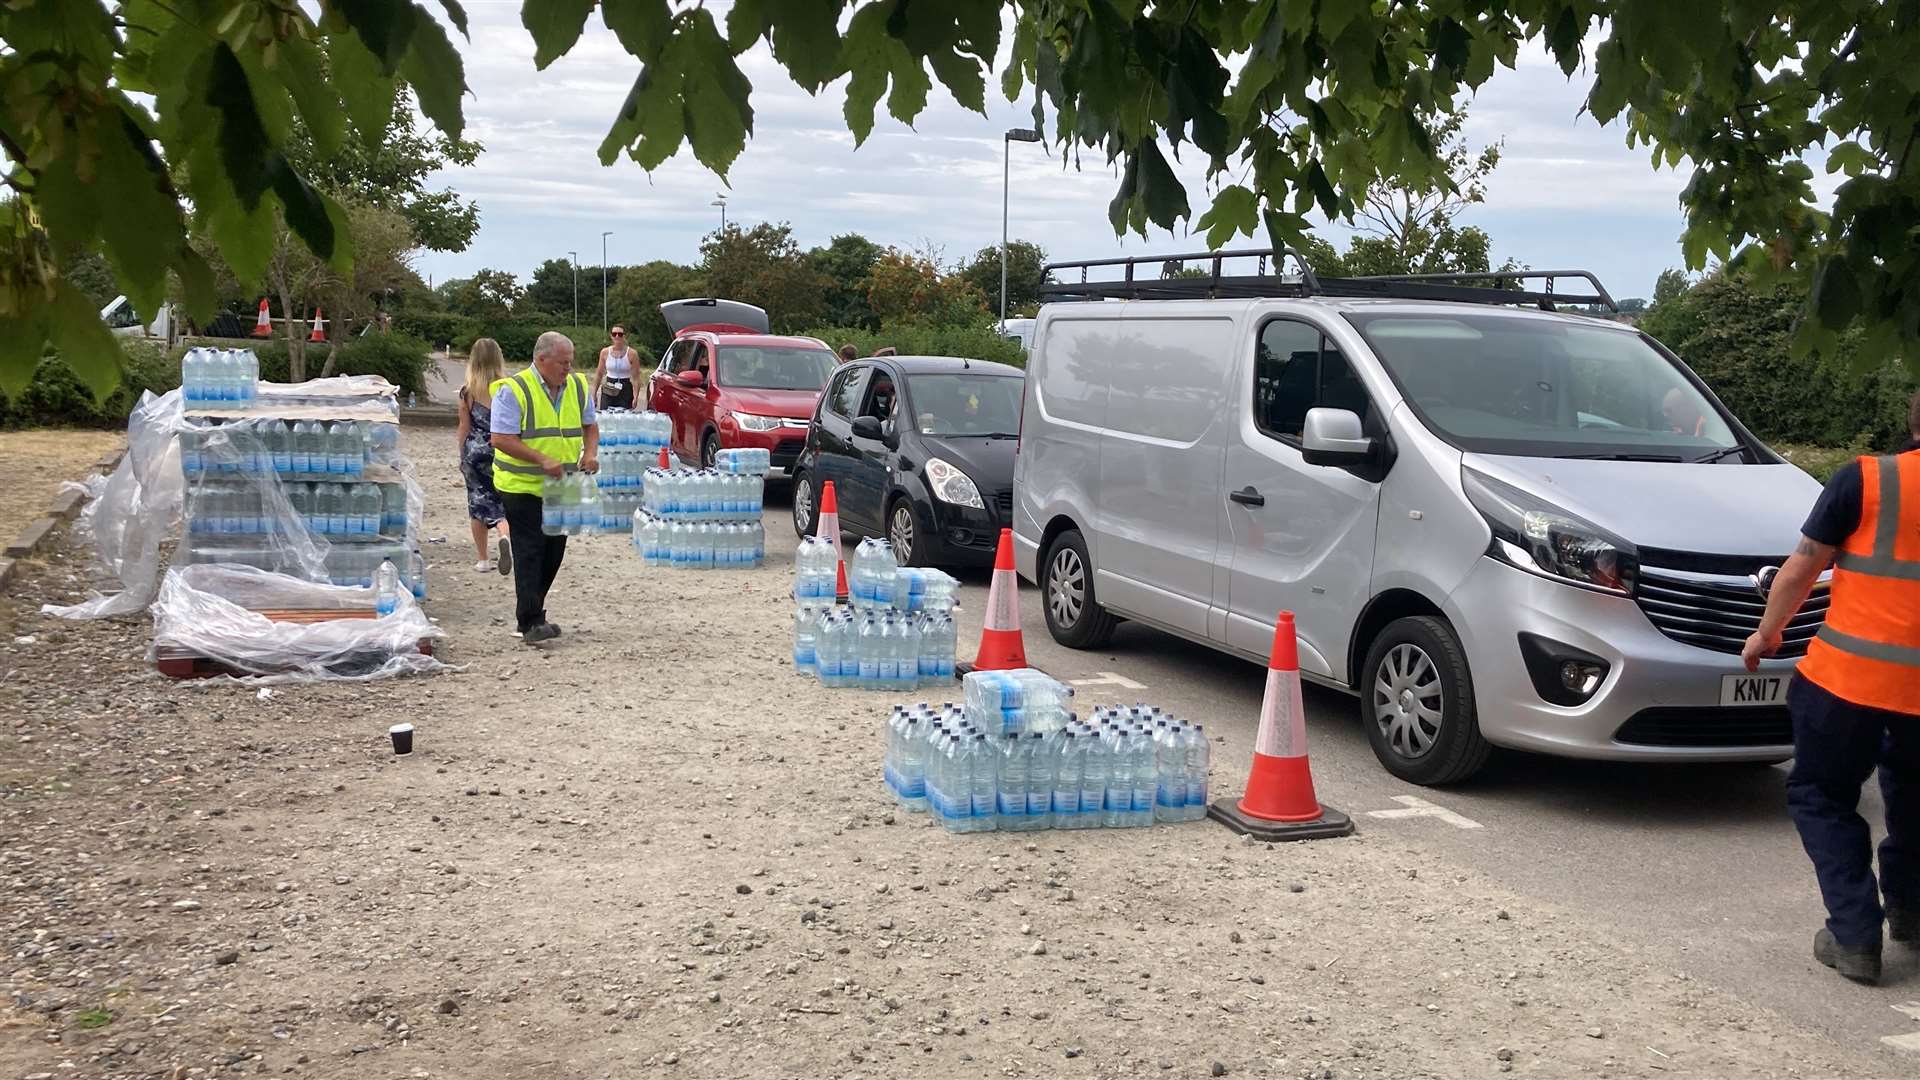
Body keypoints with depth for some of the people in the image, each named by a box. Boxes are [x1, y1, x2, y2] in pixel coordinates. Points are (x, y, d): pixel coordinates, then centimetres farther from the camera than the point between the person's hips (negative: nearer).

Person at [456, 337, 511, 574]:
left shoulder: (467, 391, -4)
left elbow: (464, 428, 1)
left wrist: (462, 458, 12)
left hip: (474, 450, 0)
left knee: (478, 502, 11)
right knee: (501, 501, 8)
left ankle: (483, 560, 14)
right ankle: (505, 535, -25)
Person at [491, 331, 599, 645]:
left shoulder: (578, 387, 6)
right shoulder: (513, 390, -13)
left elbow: (590, 425, 19)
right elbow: (501, 439, -17)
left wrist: (591, 452, -2)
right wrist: (542, 460, -24)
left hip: (561, 487, 6)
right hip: (522, 486, -6)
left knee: (553, 552, 11)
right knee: (530, 552, -9)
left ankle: (532, 613, 24)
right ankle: (530, 623, -9)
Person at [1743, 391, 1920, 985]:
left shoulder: (1864, 480, -6)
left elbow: (1801, 569, -3)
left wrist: (1766, 633, 10)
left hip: (1849, 677, -4)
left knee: (1822, 797, 10)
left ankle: (1855, 935, 1)